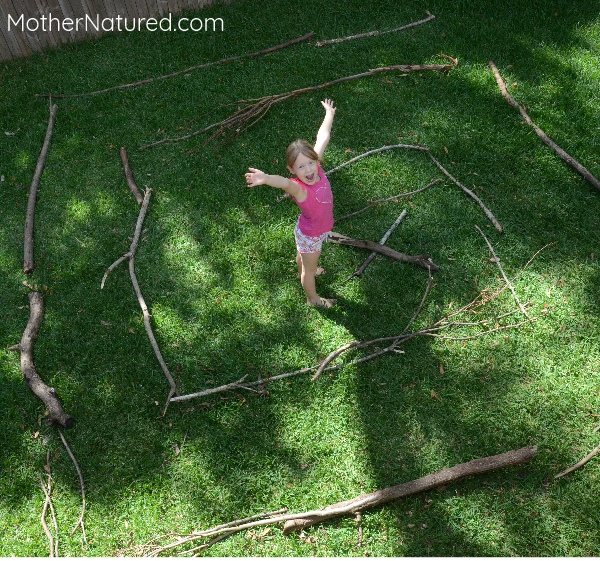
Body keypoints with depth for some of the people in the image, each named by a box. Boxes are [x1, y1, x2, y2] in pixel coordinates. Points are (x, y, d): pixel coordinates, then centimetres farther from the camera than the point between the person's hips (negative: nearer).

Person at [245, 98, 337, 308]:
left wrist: (329, 114, 5)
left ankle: (302, 272, 65)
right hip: (310, 236, -6)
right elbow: (284, 182, -62)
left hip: (321, 228, 6)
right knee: (310, 268, 19)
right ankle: (312, 298, 45)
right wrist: (265, 179, -83)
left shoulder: (316, 167, -21)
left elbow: (323, 137, -8)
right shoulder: (298, 188, -39)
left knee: (303, 254, 35)